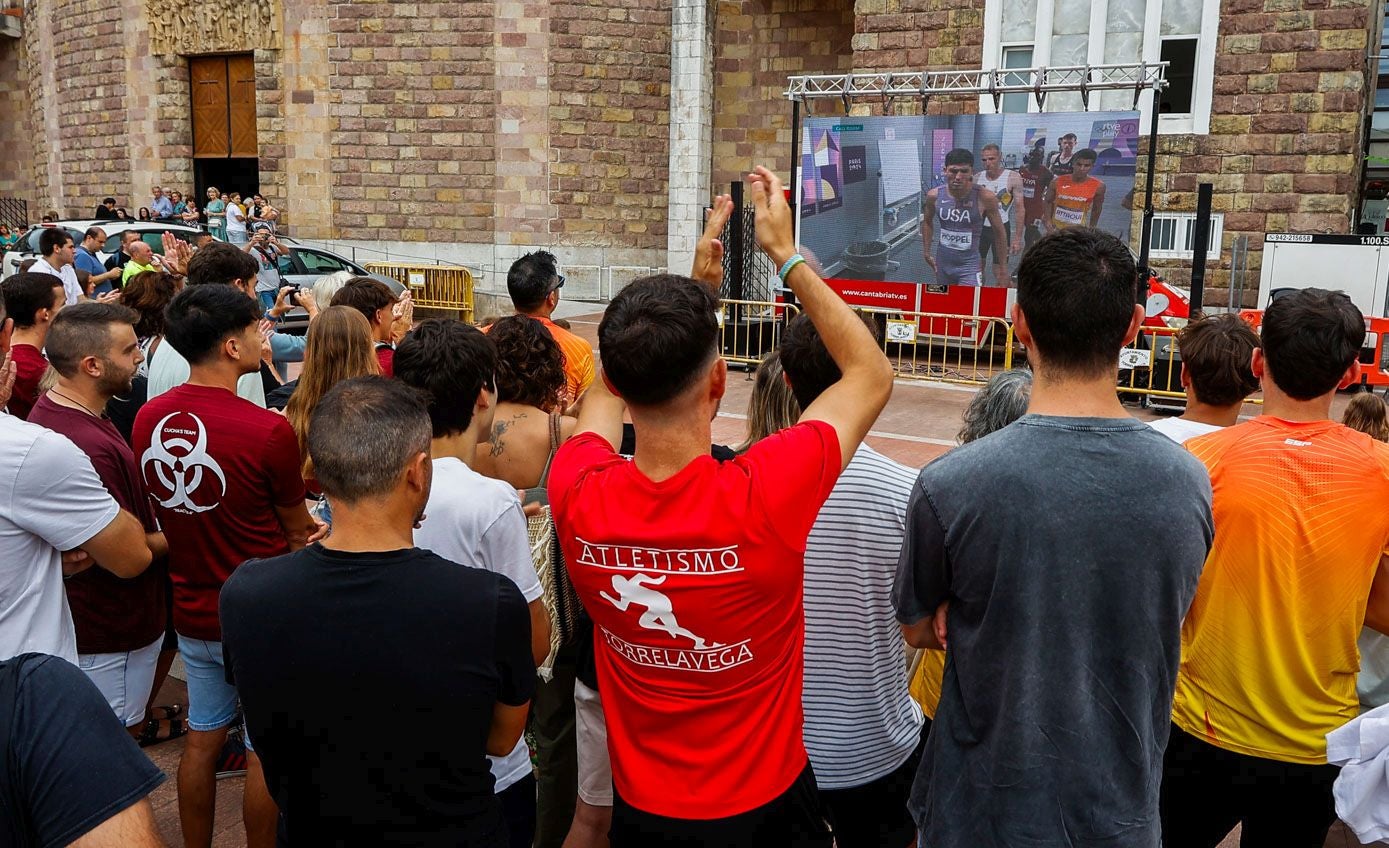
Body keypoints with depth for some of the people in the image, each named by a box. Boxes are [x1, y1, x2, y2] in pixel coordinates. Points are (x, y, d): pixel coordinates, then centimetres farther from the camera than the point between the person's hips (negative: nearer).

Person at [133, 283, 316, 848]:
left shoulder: (148, 419, -5)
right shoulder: (268, 430, -24)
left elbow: (162, 513, 9)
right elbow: (299, 531, -8)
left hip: (192, 609, 6)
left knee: (202, 738, 21)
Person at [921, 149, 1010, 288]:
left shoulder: (985, 198, -17)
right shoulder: (934, 195, -8)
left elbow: (999, 232, -4)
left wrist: (1003, 267, 2)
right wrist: (927, 253, 13)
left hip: (969, 265, -4)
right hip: (942, 262, 4)